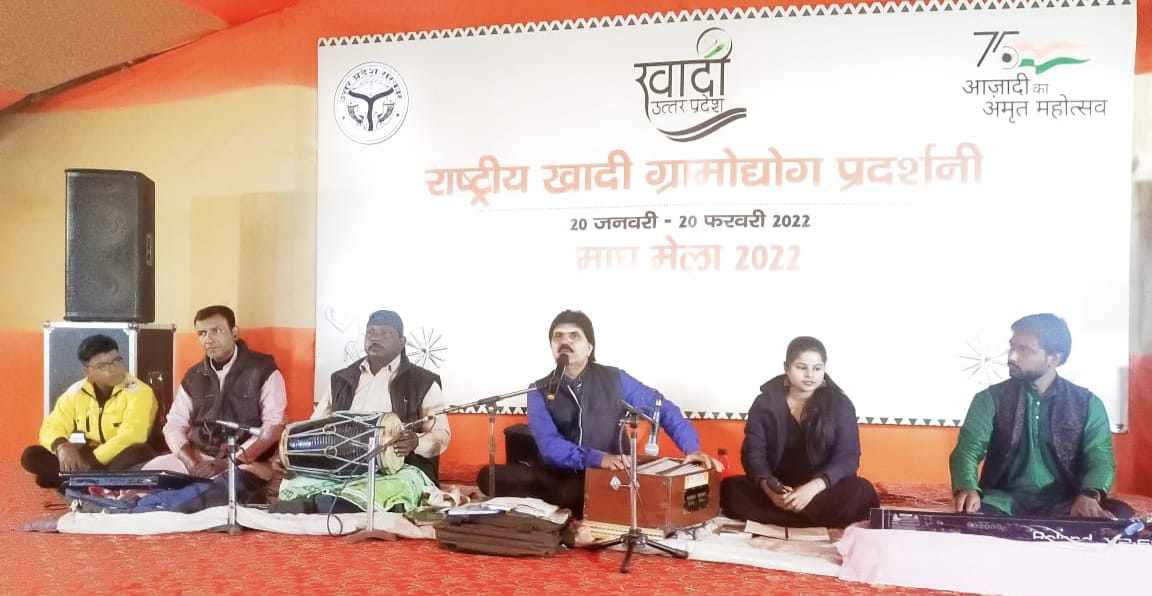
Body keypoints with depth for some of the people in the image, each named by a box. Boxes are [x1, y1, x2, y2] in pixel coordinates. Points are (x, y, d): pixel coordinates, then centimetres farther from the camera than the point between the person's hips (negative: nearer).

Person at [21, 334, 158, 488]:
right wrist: (61, 446, -25)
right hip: (85, 459, 5)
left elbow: (132, 436, -23)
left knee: (141, 453, -37)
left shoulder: (138, 391, -13)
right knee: (31, 455, -12)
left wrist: (93, 459, -27)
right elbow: (51, 428, -2)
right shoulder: (75, 392, 3)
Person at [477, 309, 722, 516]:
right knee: (490, 476, -23)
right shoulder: (539, 391, 2)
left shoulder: (614, 379, 3)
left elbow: (663, 408, 6)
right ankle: (574, 507, -19)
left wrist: (692, 449, -9)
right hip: (560, 477, 2)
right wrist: (597, 458, -30)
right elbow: (549, 444, -13)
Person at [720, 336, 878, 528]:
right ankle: (818, 520, -31)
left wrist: (814, 487, -28)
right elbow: (753, 451, -5)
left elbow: (847, 457, -10)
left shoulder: (840, 405, -2)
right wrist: (767, 486, -28)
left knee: (862, 492, -32)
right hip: (777, 489, 1)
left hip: (821, 491, 0)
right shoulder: (765, 402, 0)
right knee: (729, 488, -28)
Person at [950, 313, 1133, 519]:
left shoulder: (1088, 403, 8)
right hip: (1005, 501, -2)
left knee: (1119, 512, -29)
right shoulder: (990, 399, 5)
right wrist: (967, 488, -29)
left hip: (1063, 504, 3)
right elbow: (968, 449, -5)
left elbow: (1100, 459, -3)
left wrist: (1089, 495, -27)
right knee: (969, 515, -36)